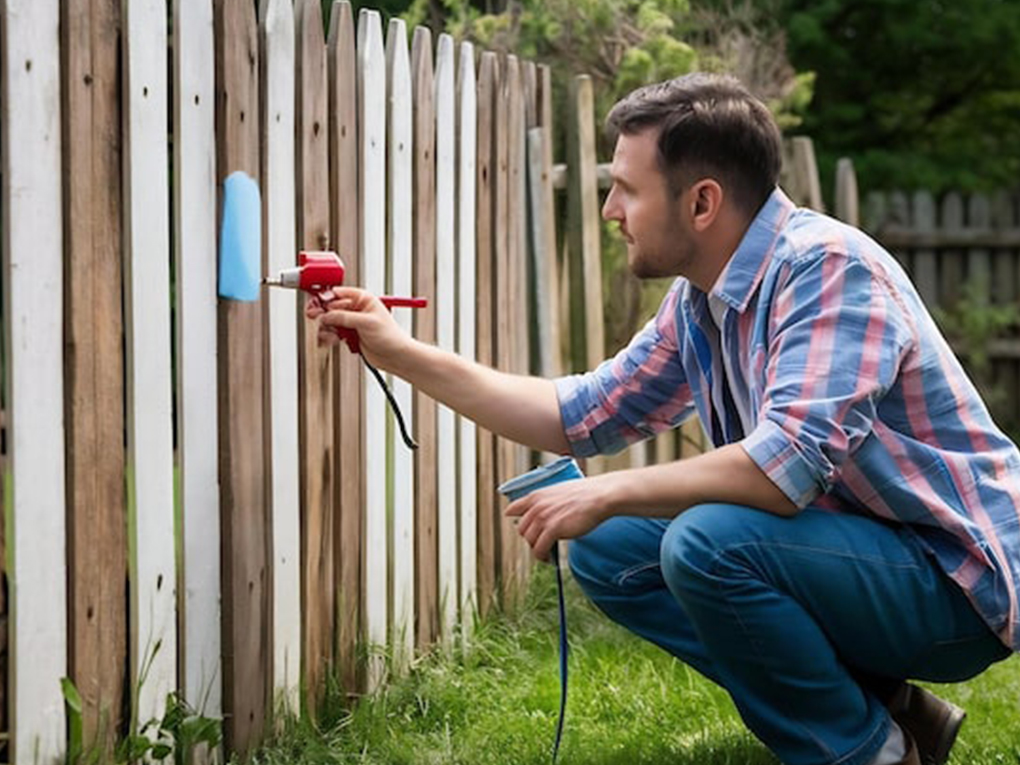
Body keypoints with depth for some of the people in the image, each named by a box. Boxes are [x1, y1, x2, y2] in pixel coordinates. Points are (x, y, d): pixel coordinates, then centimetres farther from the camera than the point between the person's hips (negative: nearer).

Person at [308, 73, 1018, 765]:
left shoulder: (827, 265, -22)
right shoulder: (697, 304, 6)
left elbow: (788, 464, -32)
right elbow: (580, 415, 16)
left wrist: (609, 493, -20)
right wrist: (402, 353, 12)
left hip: (957, 581, -9)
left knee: (706, 542, -30)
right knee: (605, 550, 8)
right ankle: (884, 707, 7)